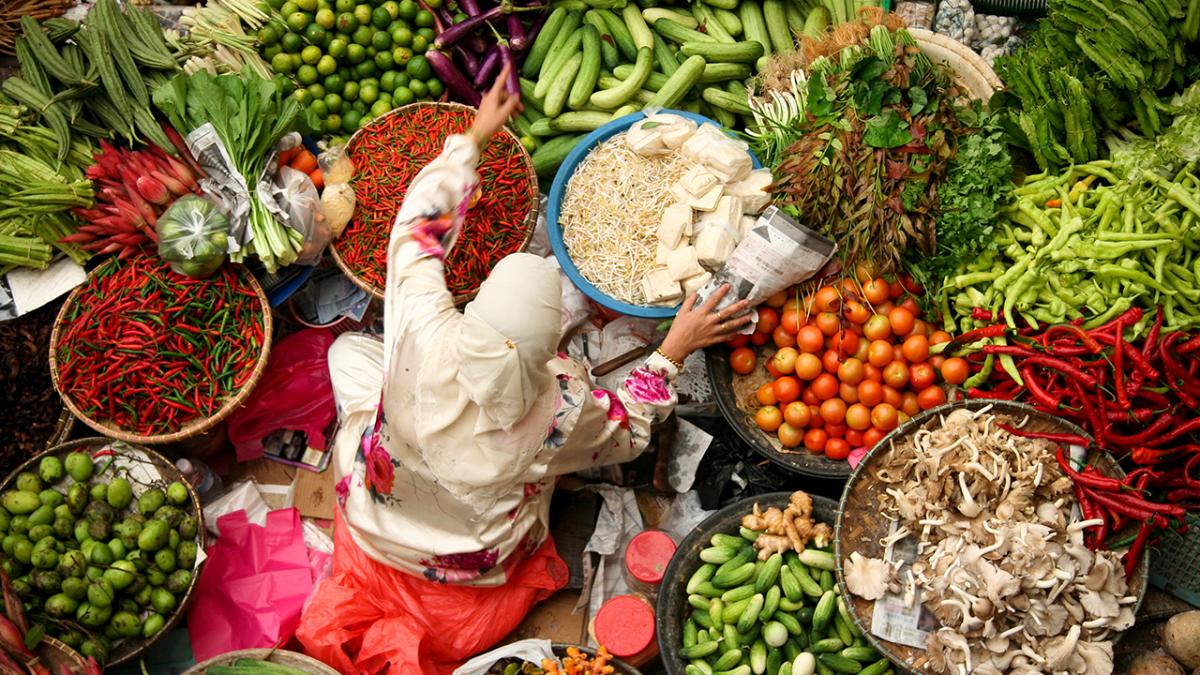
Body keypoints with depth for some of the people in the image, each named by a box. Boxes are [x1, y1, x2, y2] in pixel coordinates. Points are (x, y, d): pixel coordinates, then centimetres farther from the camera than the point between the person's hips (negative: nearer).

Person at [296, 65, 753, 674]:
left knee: (350, 348, 18)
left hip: (374, 522, 1)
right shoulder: (561, 408, -34)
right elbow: (629, 430, -8)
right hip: (475, 573, -1)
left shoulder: (426, 333, -33)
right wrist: (674, 349, -4)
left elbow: (420, 224, -13)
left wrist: (473, 136, 0)